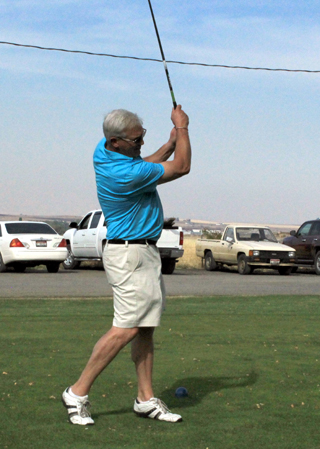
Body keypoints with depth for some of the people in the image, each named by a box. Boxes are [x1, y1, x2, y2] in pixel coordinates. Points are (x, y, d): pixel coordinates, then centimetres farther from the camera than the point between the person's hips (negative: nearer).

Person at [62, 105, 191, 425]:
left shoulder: (104, 149, 2)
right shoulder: (125, 174, -26)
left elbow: (147, 167, 23)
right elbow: (181, 168, -12)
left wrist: (172, 142, 13)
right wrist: (182, 127, 1)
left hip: (144, 252, 10)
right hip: (130, 254, -10)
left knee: (146, 327, 8)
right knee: (127, 328, -11)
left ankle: (146, 399, 10)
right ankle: (78, 392, -4)